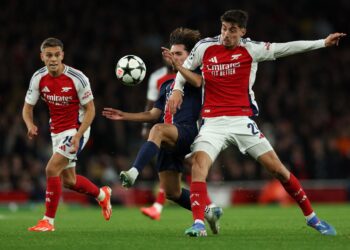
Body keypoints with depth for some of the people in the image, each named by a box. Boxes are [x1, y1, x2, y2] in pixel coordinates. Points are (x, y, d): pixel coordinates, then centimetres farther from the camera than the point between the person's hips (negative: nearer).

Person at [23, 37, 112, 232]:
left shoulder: (77, 78, -20)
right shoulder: (38, 78, -6)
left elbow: (90, 110, -13)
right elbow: (28, 107, 2)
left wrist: (78, 136, -24)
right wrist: (30, 125, -20)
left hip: (76, 130, -6)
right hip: (56, 131, 6)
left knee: (52, 169, -19)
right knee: (68, 181, 13)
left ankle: (48, 220, -10)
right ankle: (102, 194, 41)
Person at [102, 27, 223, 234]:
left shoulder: (197, 76, 7)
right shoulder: (168, 85, 29)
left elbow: (199, 81, -20)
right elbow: (154, 114, 28)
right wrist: (124, 116, 20)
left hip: (187, 132, -8)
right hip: (169, 141, 8)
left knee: (158, 130, -41)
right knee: (172, 192, 2)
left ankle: (133, 173, -57)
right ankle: (209, 209, 22)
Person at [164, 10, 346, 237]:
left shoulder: (251, 49, -3)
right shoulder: (204, 47, 2)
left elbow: (286, 48, -5)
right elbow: (185, 69, 19)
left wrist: (323, 43, -9)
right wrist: (177, 90, 4)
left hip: (242, 121, -1)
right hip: (213, 122, 1)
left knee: (277, 168, -3)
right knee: (199, 162, -25)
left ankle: (311, 217, 13)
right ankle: (198, 224, -27)